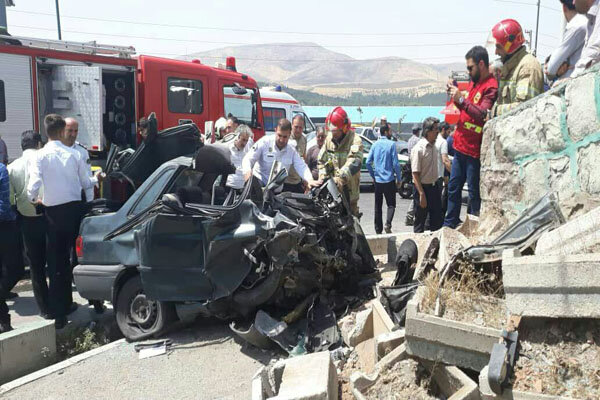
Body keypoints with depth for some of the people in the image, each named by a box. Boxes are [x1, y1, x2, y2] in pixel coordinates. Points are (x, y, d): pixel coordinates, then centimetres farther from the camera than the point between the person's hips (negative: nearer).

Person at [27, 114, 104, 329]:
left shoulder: (41, 156, -7)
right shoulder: (73, 154, 0)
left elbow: (33, 186, -15)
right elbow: (85, 183, 7)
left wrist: (34, 199, 7)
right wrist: (96, 178, 29)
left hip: (54, 212, -2)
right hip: (74, 208, 2)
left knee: (56, 262, 6)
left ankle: (59, 313, 9)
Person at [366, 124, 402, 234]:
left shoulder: (375, 145, 5)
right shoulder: (391, 144, -9)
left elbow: (368, 162, 5)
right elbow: (395, 163, -11)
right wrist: (399, 179, -1)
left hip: (377, 180, 4)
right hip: (389, 180, -4)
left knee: (378, 206, 10)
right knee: (391, 204, 3)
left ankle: (378, 229, 15)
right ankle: (388, 224, -17)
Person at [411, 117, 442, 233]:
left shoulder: (434, 146, 8)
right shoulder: (418, 149, -16)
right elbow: (415, 174, -18)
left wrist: (436, 186, 14)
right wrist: (422, 194, -21)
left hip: (434, 187, 8)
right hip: (422, 188, -8)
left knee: (437, 220, 13)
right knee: (420, 222, 4)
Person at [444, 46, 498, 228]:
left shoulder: (491, 87, -14)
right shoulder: (473, 82, 14)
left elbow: (482, 115, -24)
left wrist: (461, 99, -25)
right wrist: (456, 96, 6)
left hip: (474, 150, -9)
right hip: (460, 145, 9)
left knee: (474, 192, 0)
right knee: (453, 188, 16)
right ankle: (450, 224, 26)